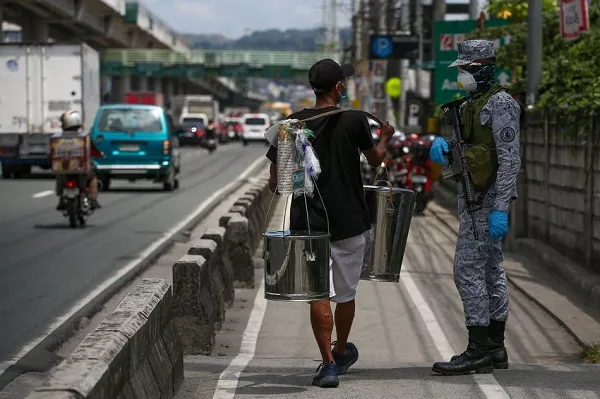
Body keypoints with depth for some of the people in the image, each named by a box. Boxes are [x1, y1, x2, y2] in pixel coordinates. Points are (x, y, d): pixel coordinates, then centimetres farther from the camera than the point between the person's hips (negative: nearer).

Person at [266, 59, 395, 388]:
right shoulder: (354, 120, -7)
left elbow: (275, 182, 1)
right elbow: (375, 159, 11)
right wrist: (385, 138, 32)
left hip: (307, 222, 0)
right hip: (348, 222, 0)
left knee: (319, 294, 0)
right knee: (345, 293, 17)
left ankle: (328, 364, -8)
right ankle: (342, 352, 36)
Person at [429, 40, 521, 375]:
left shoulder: (500, 103, -15)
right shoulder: (473, 103, 16)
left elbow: (510, 159, -20)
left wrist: (500, 209, -25)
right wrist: (442, 143, -8)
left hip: (488, 197, -10)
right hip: (474, 194, 10)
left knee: (468, 269, -11)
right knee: (490, 270, 11)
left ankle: (478, 352, -9)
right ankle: (495, 349, 15)